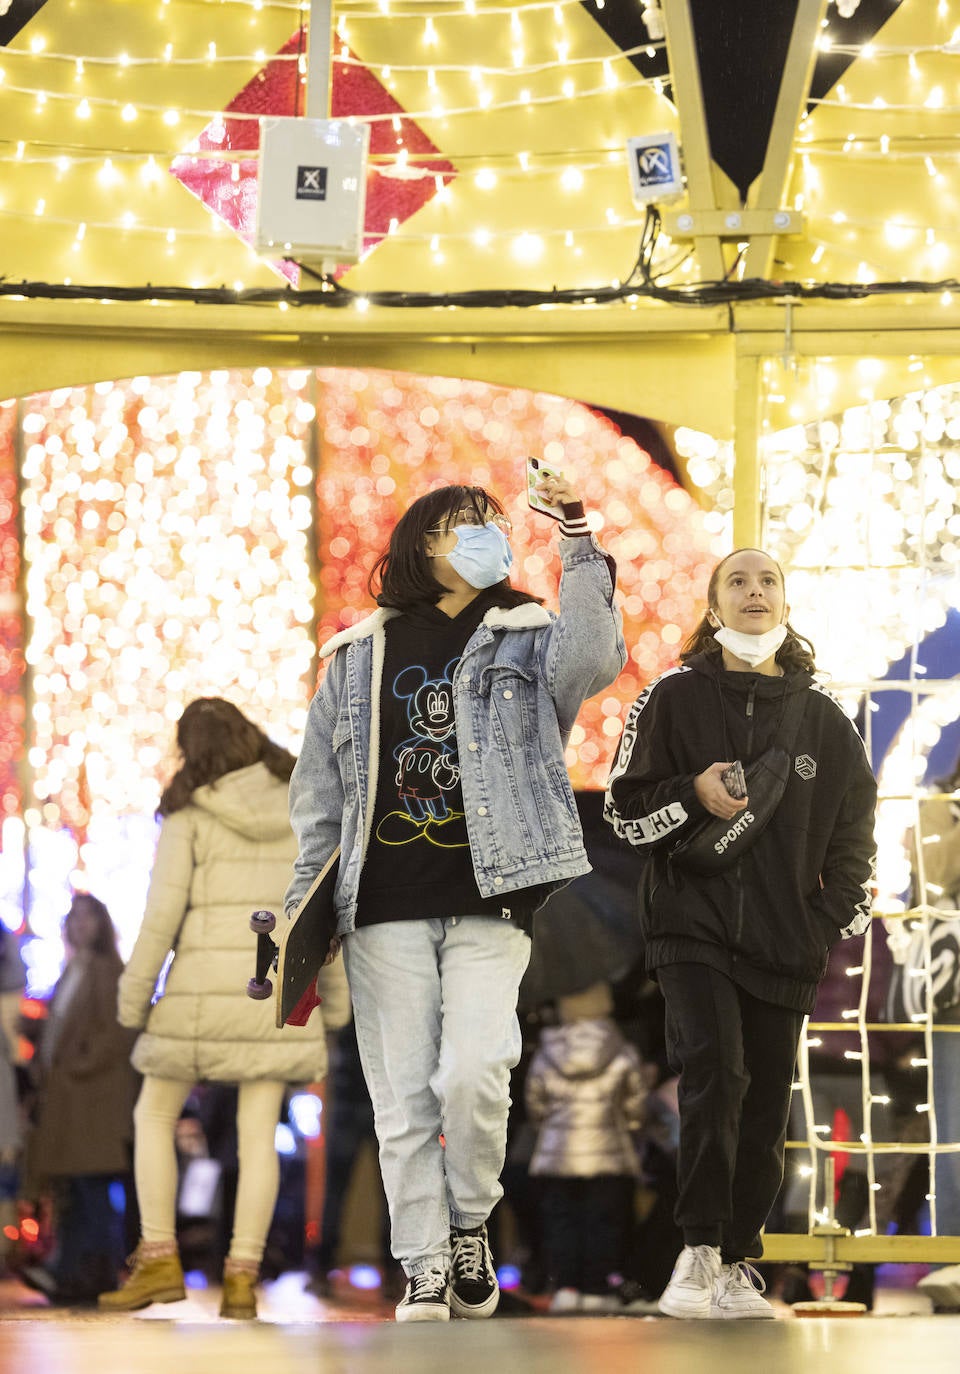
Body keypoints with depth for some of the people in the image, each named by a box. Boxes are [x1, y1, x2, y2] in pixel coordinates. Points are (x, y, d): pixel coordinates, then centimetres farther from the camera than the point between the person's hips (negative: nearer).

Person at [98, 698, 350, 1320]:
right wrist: (336, 997, 14)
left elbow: (164, 910, -10)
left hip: (206, 983, -3)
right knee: (259, 1134, 5)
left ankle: (160, 1262, 3)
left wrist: (134, 999, -2)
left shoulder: (189, 813, -6)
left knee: (154, 1116, 11)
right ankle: (242, 1280, -4)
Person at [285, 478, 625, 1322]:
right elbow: (320, 787, 17)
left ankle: (471, 1225, 7)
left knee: (472, 1074, -17)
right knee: (403, 1096, -1)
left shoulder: (525, 640, 10)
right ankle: (425, 1270, 8)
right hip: (385, 909, 2)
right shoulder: (361, 654, 14)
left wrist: (579, 540, -18)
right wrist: (302, 902, 12)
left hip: (489, 903, -2)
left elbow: (594, 657, -15)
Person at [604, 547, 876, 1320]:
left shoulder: (821, 719, 12)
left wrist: (836, 918, 6)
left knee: (766, 1106, 3)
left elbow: (854, 830, 18)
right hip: (693, 928, -3)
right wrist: (693, 794, -12)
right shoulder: (676, 699, 5)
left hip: (782, 941, 3)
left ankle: (738, 1265, 14)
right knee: (714, 1069, -23)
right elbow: (624, 809, 6)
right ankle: (699, 1252, -21)